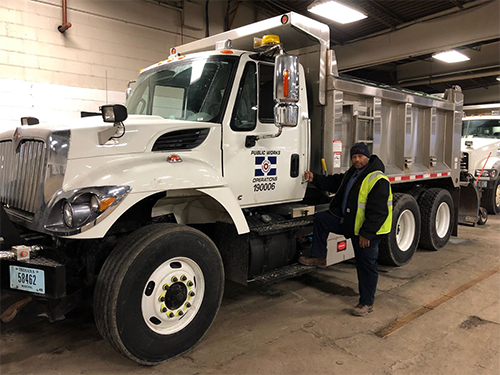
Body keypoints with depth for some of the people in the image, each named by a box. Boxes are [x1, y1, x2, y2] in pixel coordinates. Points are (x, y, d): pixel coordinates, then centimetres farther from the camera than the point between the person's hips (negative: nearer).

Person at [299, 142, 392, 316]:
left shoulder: (377, 180, -22)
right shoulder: (352, 173, 10)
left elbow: (378, 211, -25)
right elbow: (334, 183, 21)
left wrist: (366, 233, -24)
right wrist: (314, 178, 10)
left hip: (368, 231, -9)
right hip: (349, 221, 9)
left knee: (366, 265, 2)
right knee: (321, 219, 6)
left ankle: (366, 303, 18)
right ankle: (319, 257, 13)